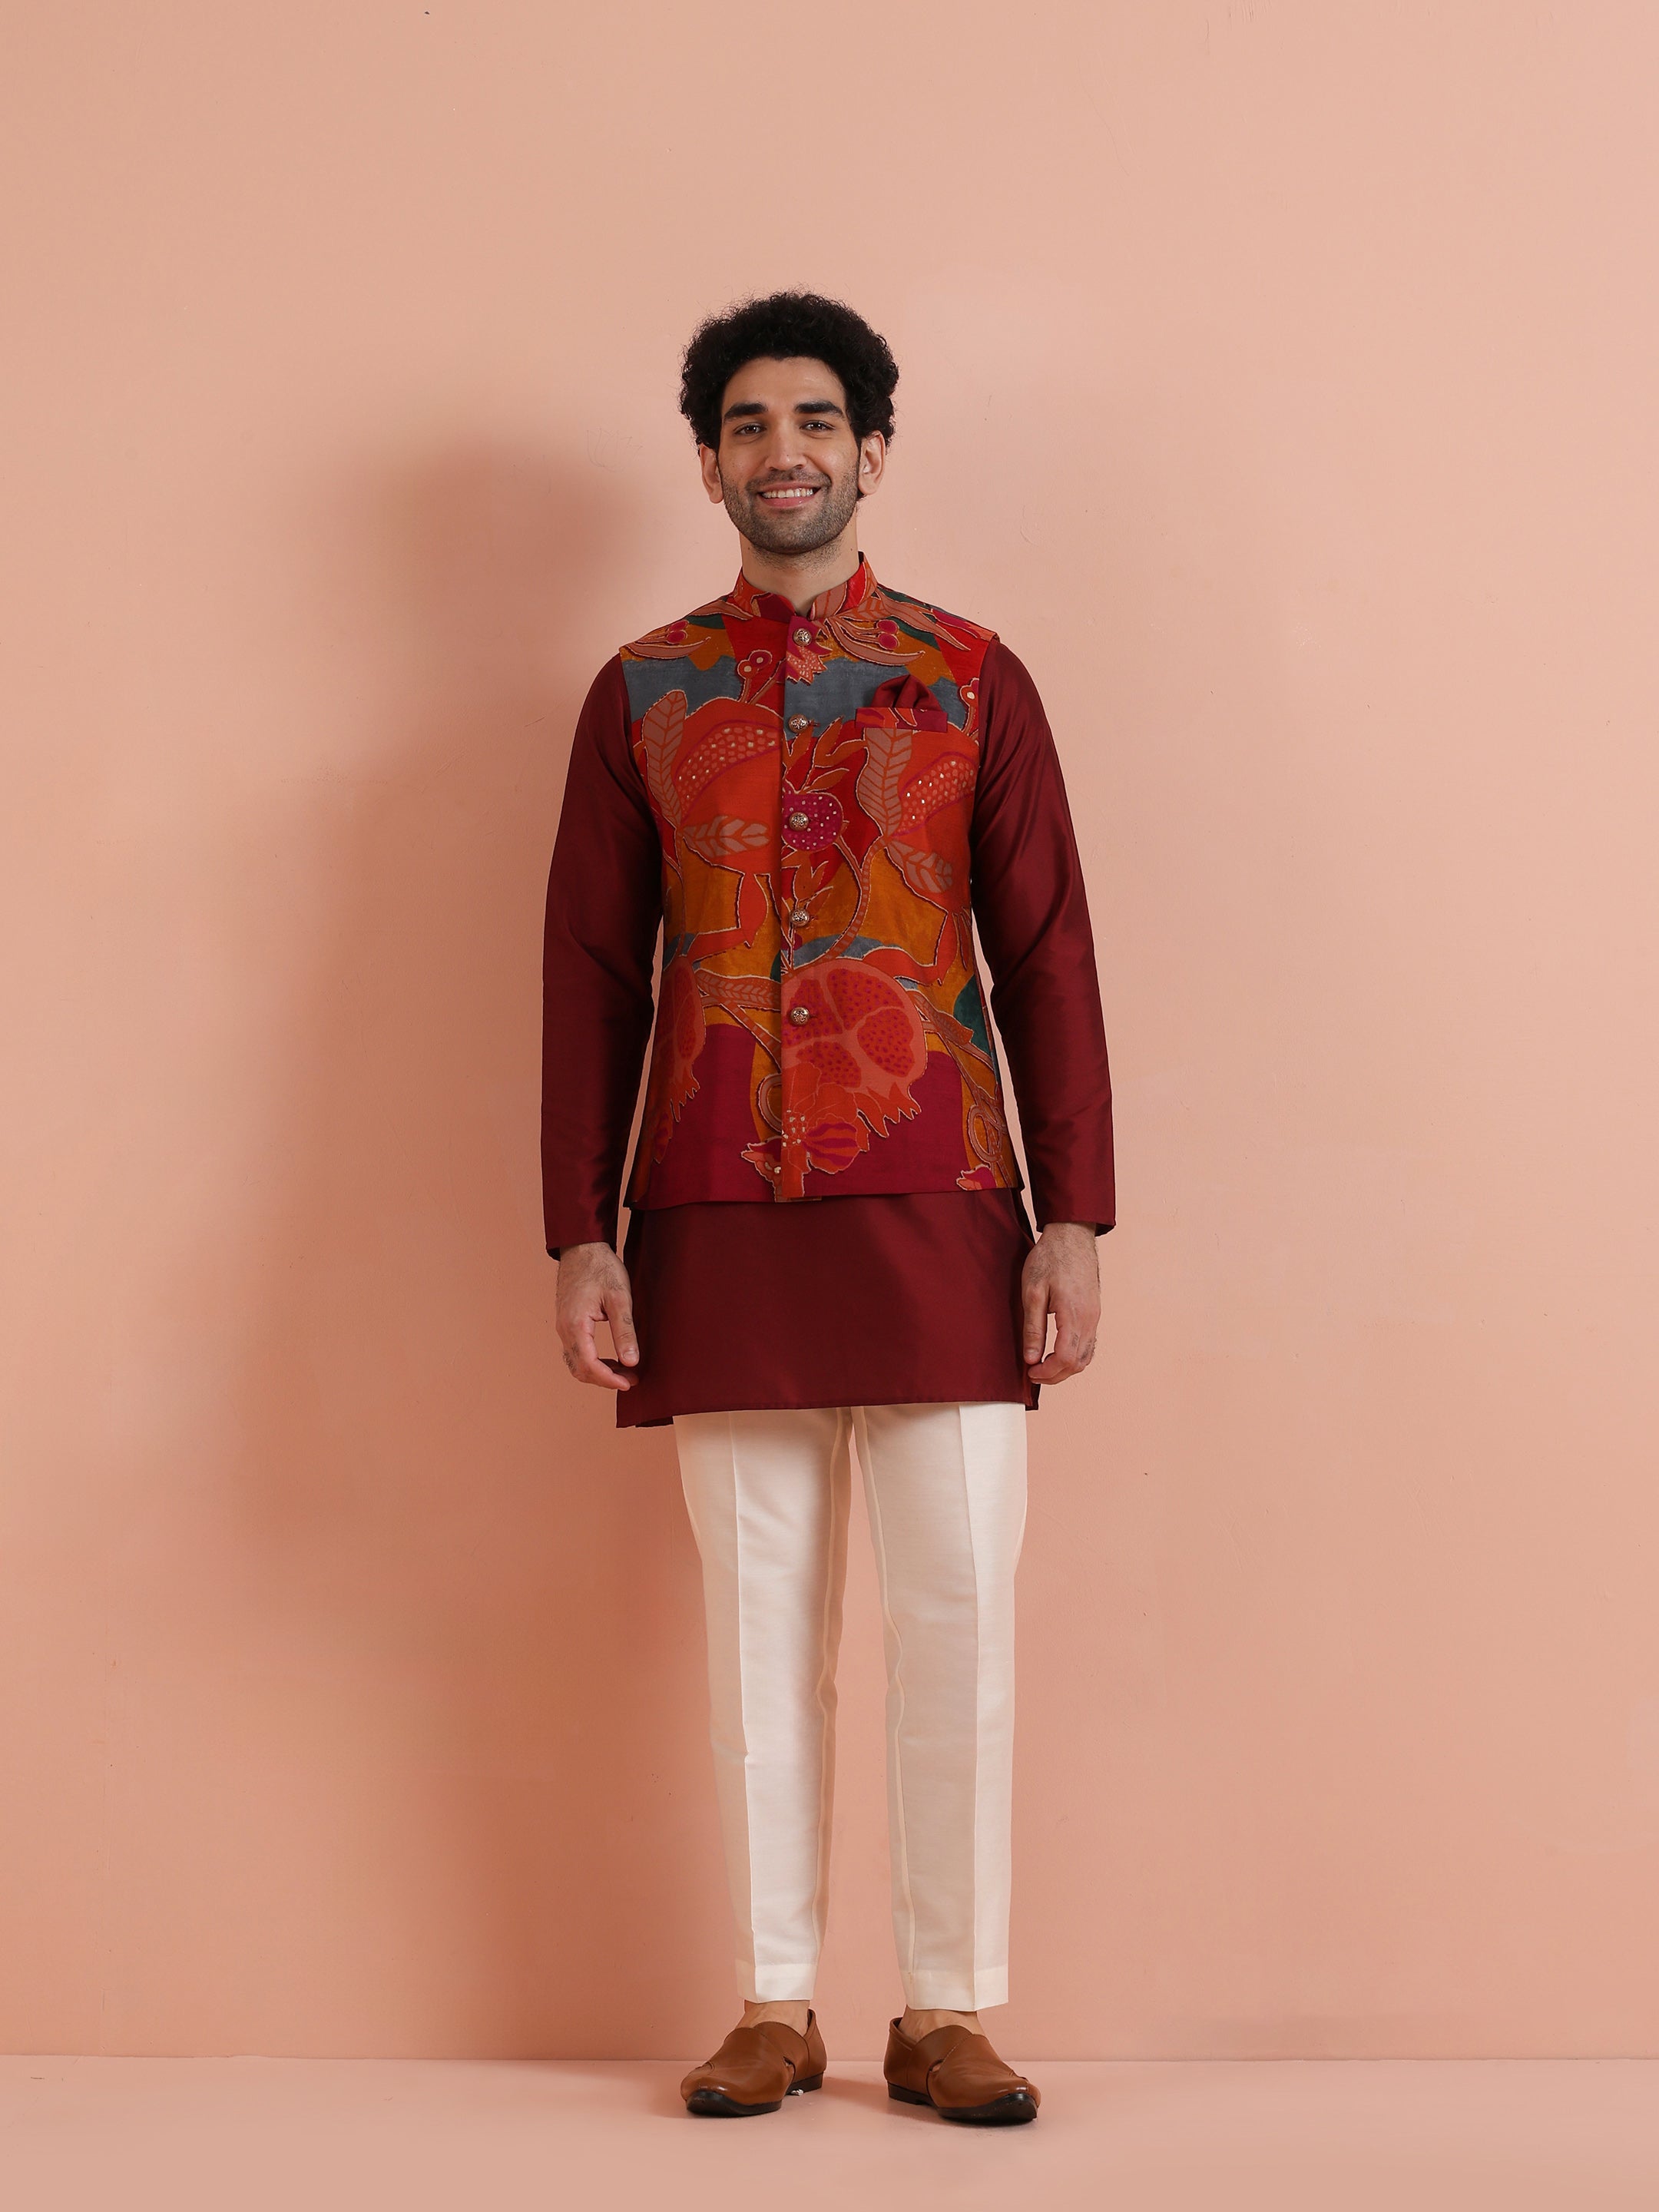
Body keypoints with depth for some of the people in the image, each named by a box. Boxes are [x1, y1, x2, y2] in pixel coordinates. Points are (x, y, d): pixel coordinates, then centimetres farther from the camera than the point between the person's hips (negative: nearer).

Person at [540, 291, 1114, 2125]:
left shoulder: (973, 680, 6)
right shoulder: (640, 695, 9)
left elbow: (1048, 958, 4)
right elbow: (590, 977, 7)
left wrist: (1073, 1219, -3)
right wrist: (580, 1238, 0)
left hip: (937, 1217, -1)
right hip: (718, 1228, 1)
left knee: (958, 1622, -1)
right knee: (759, 1627, 6)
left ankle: (948, 2014, 10)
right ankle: (773, 2009, 16)